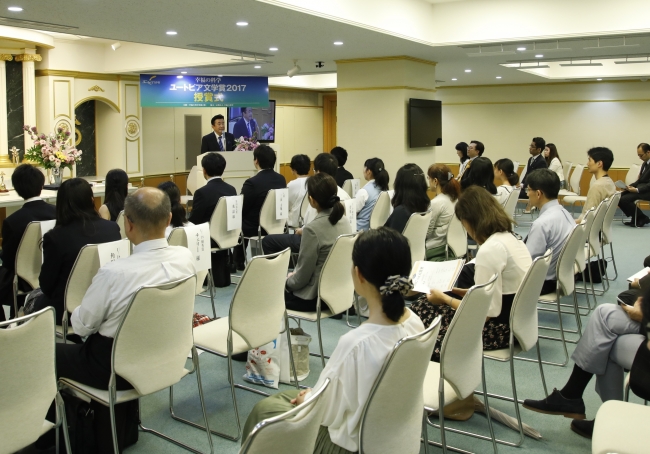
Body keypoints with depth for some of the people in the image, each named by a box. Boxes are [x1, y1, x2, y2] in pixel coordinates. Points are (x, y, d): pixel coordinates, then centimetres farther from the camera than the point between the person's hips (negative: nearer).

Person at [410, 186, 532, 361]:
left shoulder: (489, 250, -24)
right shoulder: (511, 237, 5)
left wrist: (444, 298, -10)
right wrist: (473, 292, 13)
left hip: (502, 326, -10)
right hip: (516, 317, 10)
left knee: (422, 309, 1)